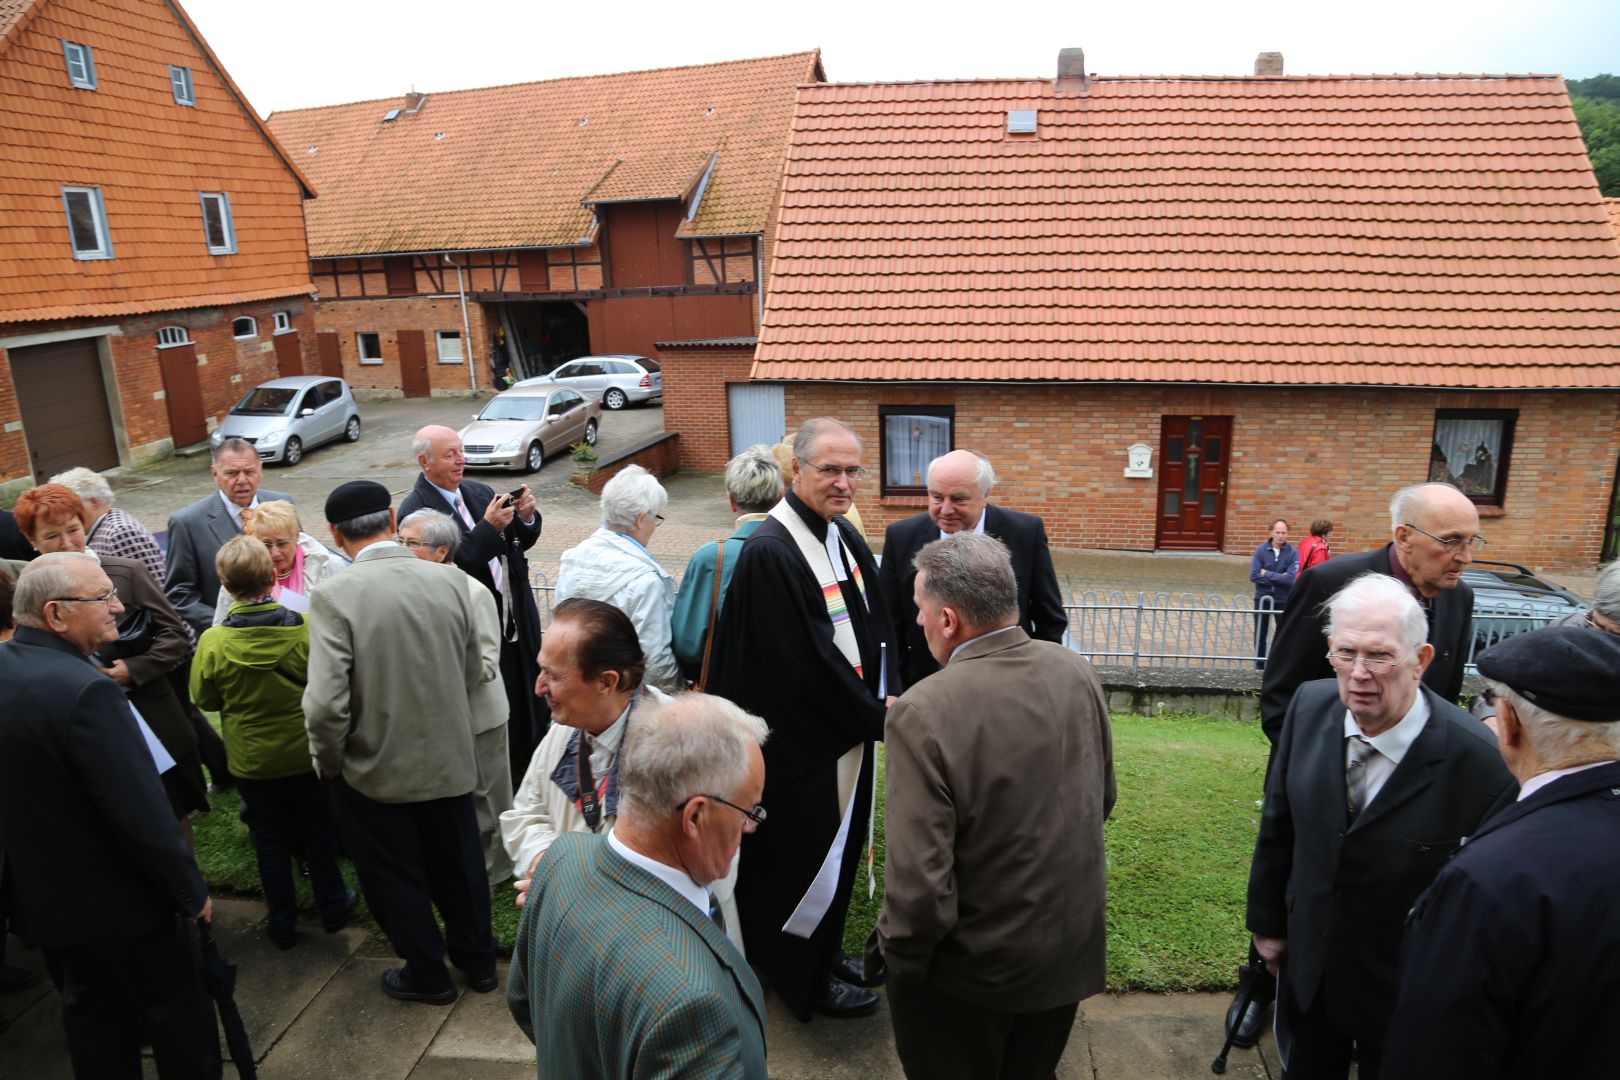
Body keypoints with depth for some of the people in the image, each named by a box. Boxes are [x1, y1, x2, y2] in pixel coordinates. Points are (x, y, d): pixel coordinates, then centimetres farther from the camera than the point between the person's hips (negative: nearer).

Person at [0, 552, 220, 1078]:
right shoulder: (85, 689, -30)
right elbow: (143, 814, -27)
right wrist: (191, 892, -14)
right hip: (120, 900, -8)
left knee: (91, 1013, 23)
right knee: (178, 1013, 13)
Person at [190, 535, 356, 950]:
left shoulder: (213, 642, -20)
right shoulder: (306, 628, -22)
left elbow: (205, 699, -4)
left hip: (251, 759, 0)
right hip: (306, 753, 0)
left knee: (270, 840, 17)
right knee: (318, 830, 19)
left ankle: (283, 922, 29)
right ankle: (332, 906, 33)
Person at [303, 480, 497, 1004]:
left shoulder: (334, 595, -21)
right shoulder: (447, 580, -9)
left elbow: (325, 703, -24)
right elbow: (473, 673, 1)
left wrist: (330, 761, -6)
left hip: (377, 768, -4)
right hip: (450, 759, 4)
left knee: (397, 878, 18)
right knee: (458, 863, 22)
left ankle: (427, 975, 35)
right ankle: (477, 960, 40)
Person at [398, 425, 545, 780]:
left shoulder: (479, 491, 8)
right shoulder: (415, 510, -12)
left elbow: (521, 543, 12)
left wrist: (526, 518, -9)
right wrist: (489, 527, -25)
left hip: (516, 621, 7)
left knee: (527, 704, 16)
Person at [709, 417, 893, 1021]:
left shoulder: (844, 536, 4)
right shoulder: (770, 552, -24)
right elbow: (805, 660, -25)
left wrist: (880, 700, -3)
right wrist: (876, 716, -15)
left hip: (850, 728, 9)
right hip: (803, 741, -8)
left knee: (838, 850, 22)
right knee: (807, 854, 9)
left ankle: (823, 952, 43)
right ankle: (807, 981, 31)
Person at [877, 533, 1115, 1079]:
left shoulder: (922, 713, -31)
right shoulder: (1076, 671, -11)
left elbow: (920, 886, -29)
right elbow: (1102, 799, 5)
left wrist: (899, 955, -10)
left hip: (972, 973, -5)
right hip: (1074, 952, 5)